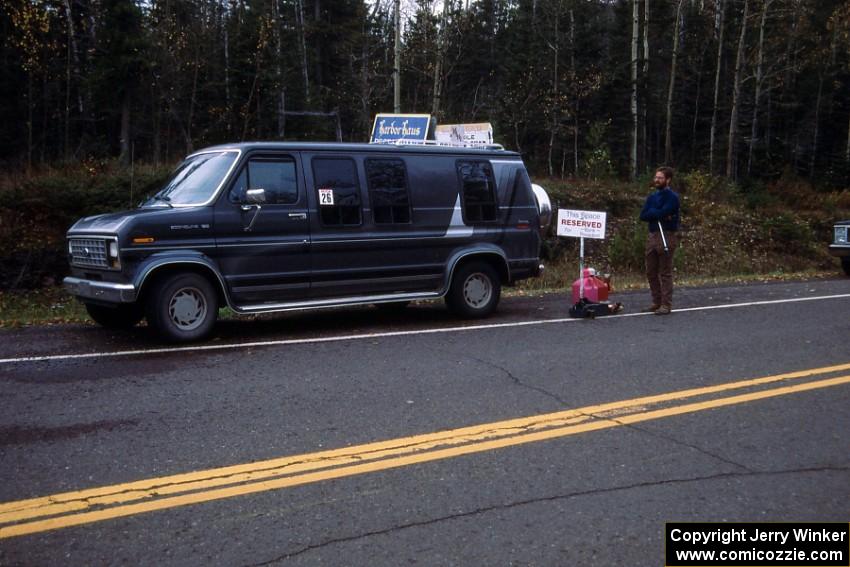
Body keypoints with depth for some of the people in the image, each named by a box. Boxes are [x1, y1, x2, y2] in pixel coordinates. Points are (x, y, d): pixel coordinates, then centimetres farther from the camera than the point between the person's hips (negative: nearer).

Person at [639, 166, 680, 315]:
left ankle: (666, 305, -3)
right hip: (652, 236, 7)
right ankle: (656, 302, 19)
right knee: (651, 272, 9)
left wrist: (651, 212, -2)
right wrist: (658, 214, -9)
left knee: (665, 273, -6)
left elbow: (662, 213, -19)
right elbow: (643, 216, 3)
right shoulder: (652, 197, 15)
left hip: (667, 236, -7)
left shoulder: (672, 197, -6)